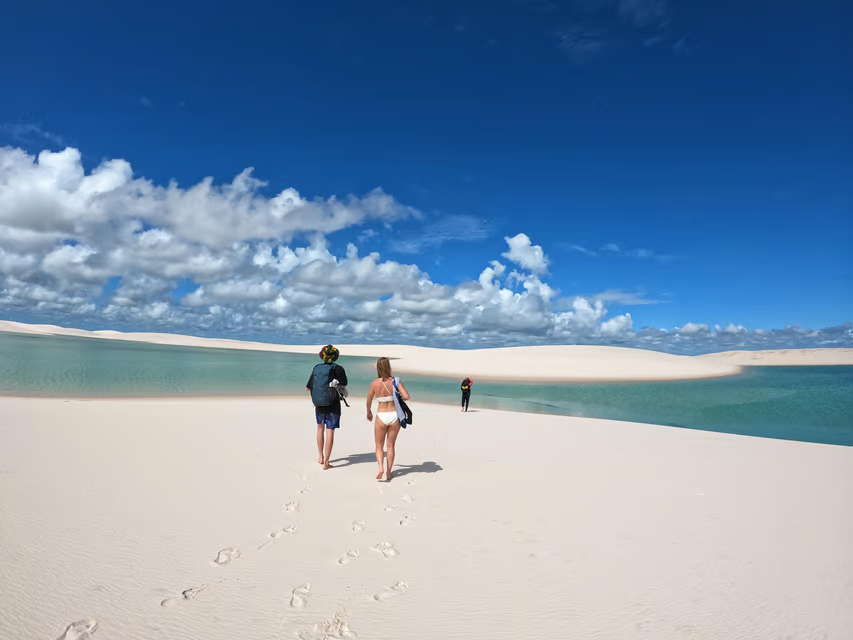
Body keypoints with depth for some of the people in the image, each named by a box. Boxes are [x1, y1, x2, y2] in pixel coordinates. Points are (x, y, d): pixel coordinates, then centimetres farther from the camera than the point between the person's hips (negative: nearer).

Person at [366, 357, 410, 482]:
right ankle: (388, 473, 19)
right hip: (394, 415, 1)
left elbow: (369, 401, 5)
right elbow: (406, 396, -15)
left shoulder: (374, 383, -7)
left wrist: (369, 413, 24)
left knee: (379, 446, 15)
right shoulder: (395, 381, -8)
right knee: (391, 445, 16)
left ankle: (380, 467, -8)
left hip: (381, 416, -1)